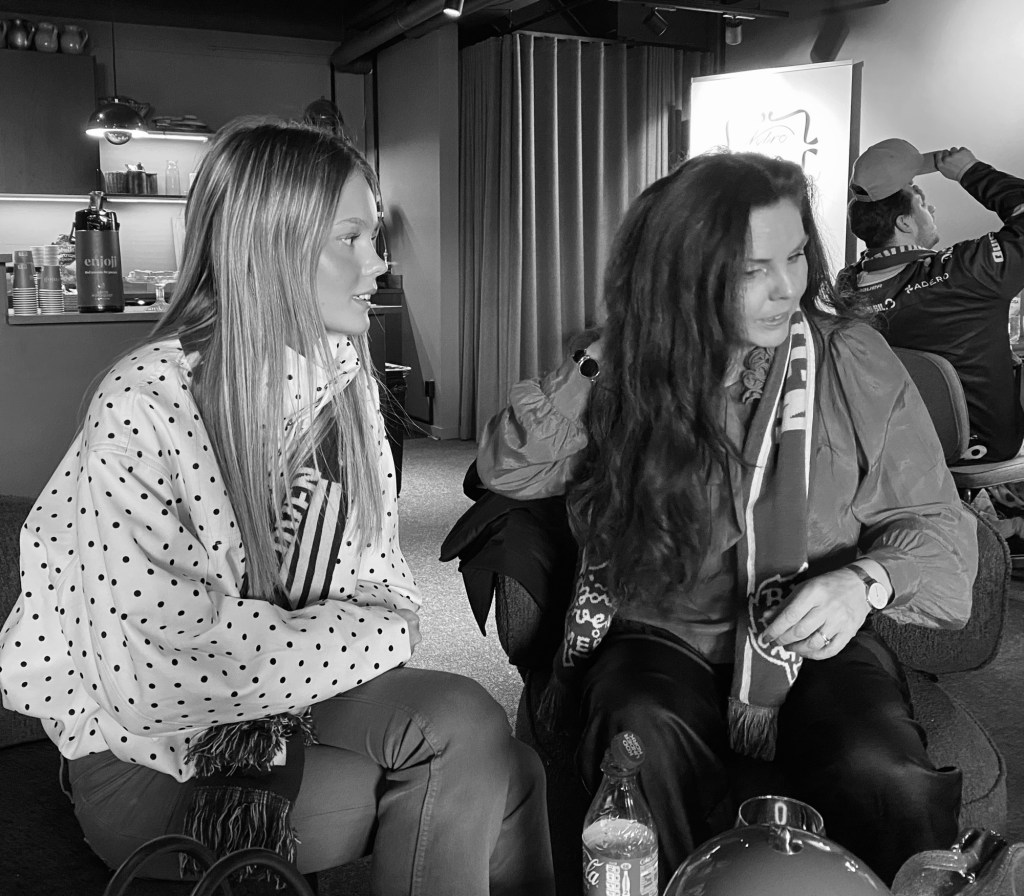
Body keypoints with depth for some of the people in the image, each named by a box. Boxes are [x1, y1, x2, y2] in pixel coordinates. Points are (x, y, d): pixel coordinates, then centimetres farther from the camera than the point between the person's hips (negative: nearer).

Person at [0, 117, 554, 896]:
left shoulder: (349, 387, 3)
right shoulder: (145, 406, -19)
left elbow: (380, 574, 7)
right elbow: (158, 659, -24)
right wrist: (371, 637, -18)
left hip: (308, 708, 6)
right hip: (159, 764, -6)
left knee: (505, 773, -18)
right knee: (461, 725, -24)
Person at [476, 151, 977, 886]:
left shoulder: (854, 361, -2)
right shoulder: (634, 369, -1)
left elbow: (937, 525, 3)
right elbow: (507, 469, -4)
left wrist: (867, 581, -19)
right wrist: (601, 358, -13)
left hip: (812, 643, 0)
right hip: (659, 638, 0)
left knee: (887, 782, -31)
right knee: (645, 766, -33)